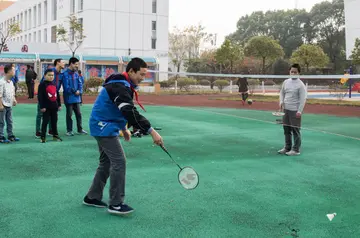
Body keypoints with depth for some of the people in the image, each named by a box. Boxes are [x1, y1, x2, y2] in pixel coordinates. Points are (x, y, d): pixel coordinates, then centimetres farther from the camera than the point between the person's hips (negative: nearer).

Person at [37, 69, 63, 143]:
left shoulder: (54, 84, 9)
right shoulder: (42, 84, -9)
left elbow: (57, 95, 15)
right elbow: (40, 96, -12)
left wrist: (59, 104, 13)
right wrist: (42, 106, -15)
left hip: (54, 106, 6)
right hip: (46, 107, -5)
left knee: (54, 121, 13)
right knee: (45, 121, -1)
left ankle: (55, 135, 24)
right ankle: (43, 137, 5)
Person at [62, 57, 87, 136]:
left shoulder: (76, 73, 5)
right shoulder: (65, 74, -14)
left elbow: (80, 83, 7)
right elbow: (66, 86, -17)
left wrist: (79, 91, -11)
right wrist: (74, 91, -13)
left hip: (77, 97, 6)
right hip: (69, 98, -6)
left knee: (78, 114, 12)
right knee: (69, 114, 4)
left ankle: (80, 129, 21)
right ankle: (69, 130, 13)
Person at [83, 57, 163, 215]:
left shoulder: (122, 85, 10)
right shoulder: (119, 87, -24)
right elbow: (131, 113, -35)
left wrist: (123, 128, 23)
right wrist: (152, 131, -38)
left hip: (104, 127, 11)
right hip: (104, 128, -11)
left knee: (106, 162, 17)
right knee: (119, 162, -12)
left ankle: (92, 197, 27)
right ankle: (115, 204, -6)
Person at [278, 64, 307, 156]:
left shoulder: (301, 85, -10)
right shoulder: (286, 82, 9)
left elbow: (303, 99, -12)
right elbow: (282, 92, 20)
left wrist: (299, 111, -17)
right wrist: (281, 102, 2)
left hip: (295, 111, -6)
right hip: (286, 109, 6)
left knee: (295, 131, -1)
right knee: (286, 129, 12)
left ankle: (296, 150, 7)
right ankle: (287, 147, 24)